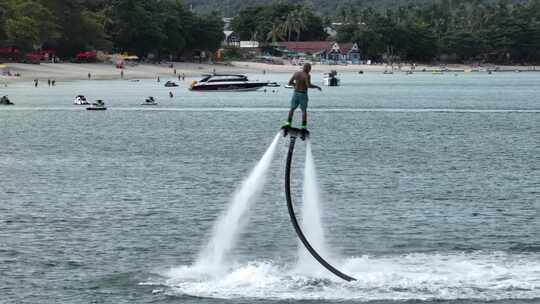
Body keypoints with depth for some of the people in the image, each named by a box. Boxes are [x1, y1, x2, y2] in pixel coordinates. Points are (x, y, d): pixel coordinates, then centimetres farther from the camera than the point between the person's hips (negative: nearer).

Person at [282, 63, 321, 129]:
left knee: (292, 108, 15)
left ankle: (288, 123, 3)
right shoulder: (307, 75, -14)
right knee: (304, 110, 7)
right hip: (303, 94, -4)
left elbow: (289, 83, 7)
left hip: (296, 93, 4)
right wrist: (317, 87, -9)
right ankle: (304, 126, 4)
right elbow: (309, 85, -26)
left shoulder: (296, 73, 3)